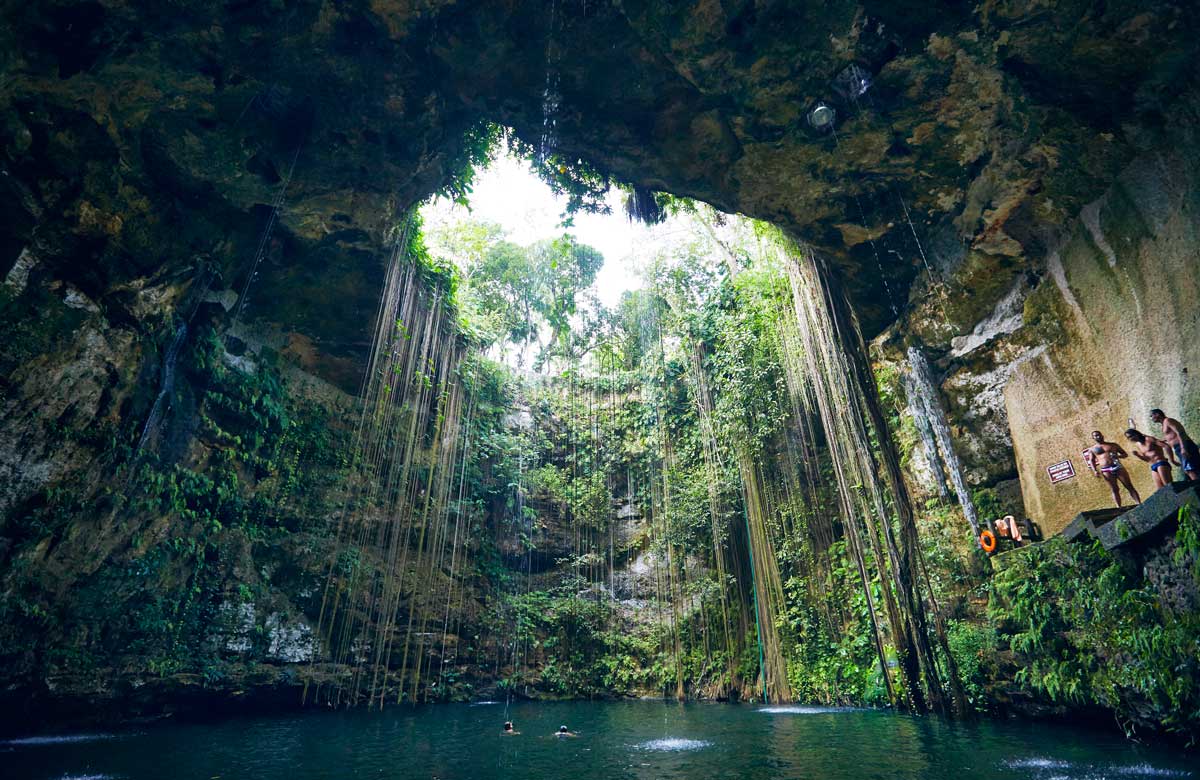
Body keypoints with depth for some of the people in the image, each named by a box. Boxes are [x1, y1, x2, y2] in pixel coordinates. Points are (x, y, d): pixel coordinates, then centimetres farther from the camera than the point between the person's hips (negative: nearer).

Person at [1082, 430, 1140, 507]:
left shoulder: (1113, 445, 15)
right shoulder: (1092, 449, 12)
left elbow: (1125, 454, 17)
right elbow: (1092, 460, 8)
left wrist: (1118, 456, -5)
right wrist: (1095, 471, -7)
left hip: (1118, 467, 1)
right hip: (1106, 470, -1)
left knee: (1129, 486, -1)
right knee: (1115, 490, -2)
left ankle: (1139, 504, 0)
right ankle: (1119, 507, -3)